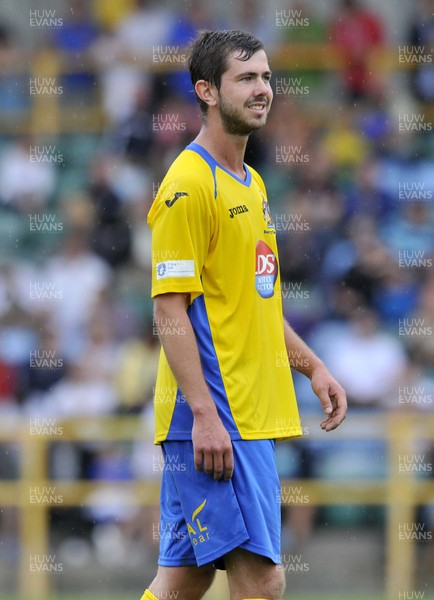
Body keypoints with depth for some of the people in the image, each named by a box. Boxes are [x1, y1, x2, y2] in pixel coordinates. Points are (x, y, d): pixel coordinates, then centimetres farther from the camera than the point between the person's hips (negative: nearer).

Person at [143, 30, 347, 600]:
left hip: (252, 414, 9)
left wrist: (312, 365, 19)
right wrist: (204, 413, -22)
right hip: (215, 417, -9)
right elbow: (170, 308, -16)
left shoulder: (251, 184, 18)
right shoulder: (189, 184, -11)